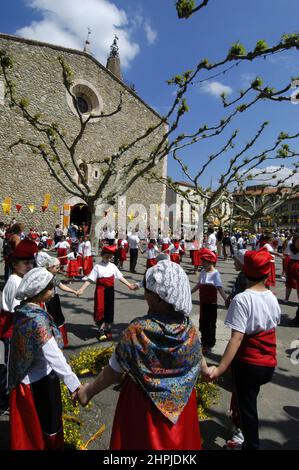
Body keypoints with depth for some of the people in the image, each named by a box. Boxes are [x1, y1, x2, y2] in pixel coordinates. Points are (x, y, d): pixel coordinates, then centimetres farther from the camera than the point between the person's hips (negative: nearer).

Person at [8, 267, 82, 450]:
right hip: (40, 381, -8)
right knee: (46, 424, 16)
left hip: (25, 377, 8)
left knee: (28, 425, 28)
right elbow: (55, 357, -36)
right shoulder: (38, 319, -30)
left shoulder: (23, 310, -3)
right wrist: (75, 385, -36)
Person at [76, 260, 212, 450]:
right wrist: (208, 371, 26)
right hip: (180, 403, 4)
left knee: (144, 439, 23)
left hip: (145, 404, -3)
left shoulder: (137, 331, -29)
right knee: (176, 439, 29)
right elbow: (198, 358, 4)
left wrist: (88, 391, -2)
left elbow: (114, 371, -18)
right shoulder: (189, 329, -15)